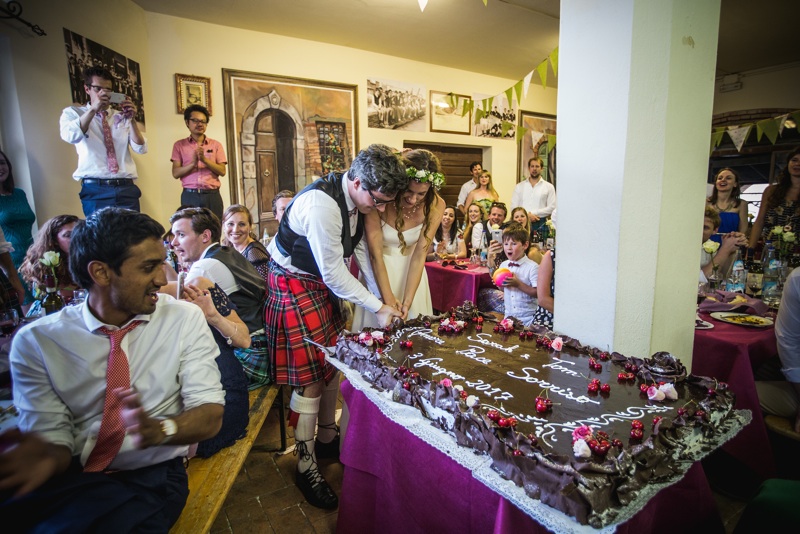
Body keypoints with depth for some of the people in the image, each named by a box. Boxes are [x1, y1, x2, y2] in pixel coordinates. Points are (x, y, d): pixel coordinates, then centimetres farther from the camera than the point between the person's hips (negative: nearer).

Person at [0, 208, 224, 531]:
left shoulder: (185, 319, -4)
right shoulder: (35, 340, -2)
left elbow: (210, 413, -9)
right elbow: (52, 436, -5)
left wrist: (157, 430, -29)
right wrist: (45, 455, -28)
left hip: (151, 477, -1)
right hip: (68, 477, 2)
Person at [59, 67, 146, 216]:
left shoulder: (122, 116, 14)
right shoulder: (73, 112, 11)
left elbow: (141, 149, 3)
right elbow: (69, 136, -11)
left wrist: (132, 119, -9)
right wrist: (93, 109, -18)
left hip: (126, 188, 2)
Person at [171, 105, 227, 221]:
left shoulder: (216, 145, 10)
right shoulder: (179, 145, 9)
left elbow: (222, 171, 2)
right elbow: (175, 173, 2)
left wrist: (205, 160, -12)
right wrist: (193, 163, -13)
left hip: (212, 195, 0)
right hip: (190, 196, 0)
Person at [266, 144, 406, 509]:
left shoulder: (356, 198, -3)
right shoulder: (322, 204, -30)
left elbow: (361, 251, 5)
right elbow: (334, 274, -25)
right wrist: (378, 308, -16)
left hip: (321, 282, 9)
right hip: (294, 285, -8)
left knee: (332, 361, 15)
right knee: (310, 377, -3)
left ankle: (328, 438, 37)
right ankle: (306, 467, 17)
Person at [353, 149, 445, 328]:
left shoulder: (435, 205, -19)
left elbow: (419, 256, -16)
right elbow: (375, 254, -20)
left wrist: (407, 302, -22)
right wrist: (388, 299, -23)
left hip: (410, 269, 2)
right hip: (379, 269, -2)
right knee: (377, 323, 7)